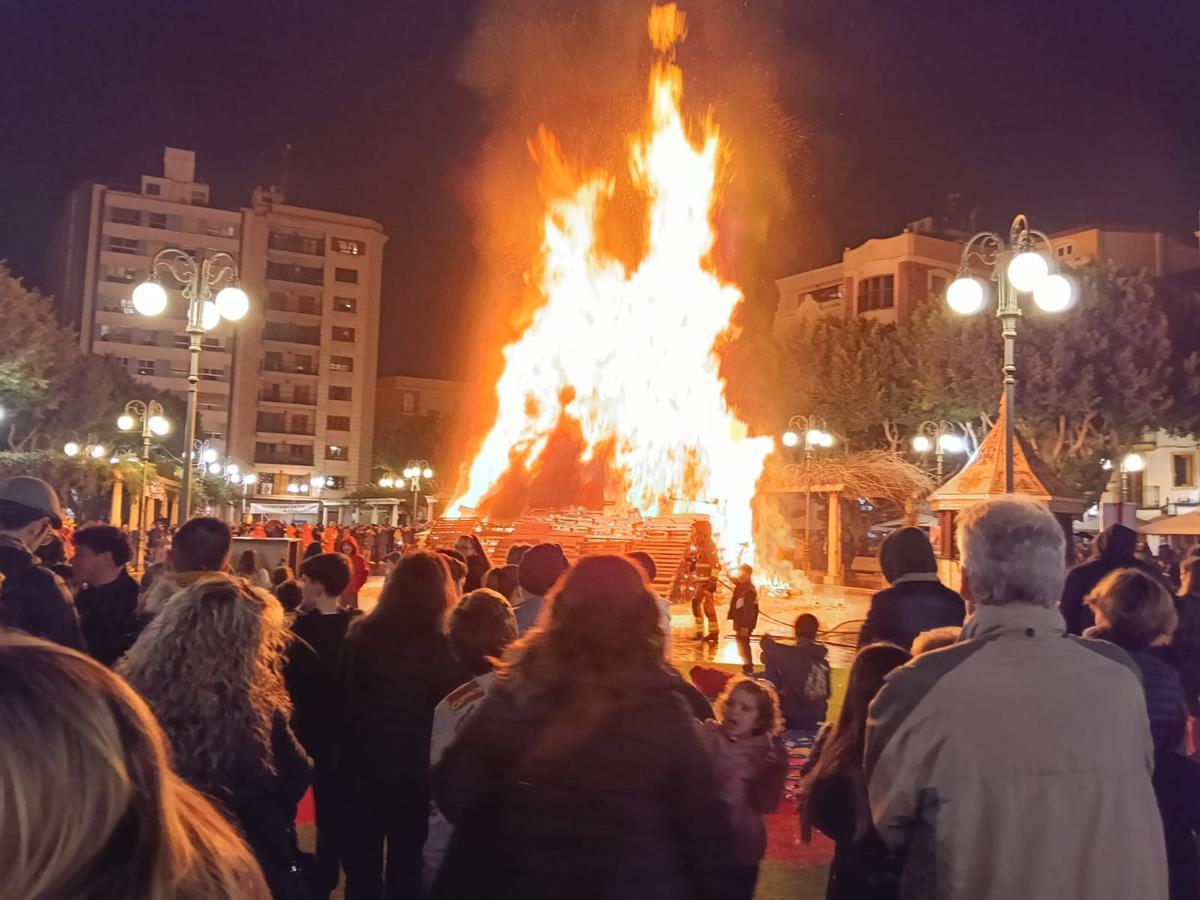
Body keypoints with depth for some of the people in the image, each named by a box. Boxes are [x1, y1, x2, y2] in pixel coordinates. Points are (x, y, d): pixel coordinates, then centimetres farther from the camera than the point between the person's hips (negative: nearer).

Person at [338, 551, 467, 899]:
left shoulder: (359, 636, -7)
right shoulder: (444, 649, -20)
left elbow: (343, 699, 3)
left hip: (360, 766, 3)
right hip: (416, 773, -3)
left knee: (361, 866, 18)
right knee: (407, 869, 16)